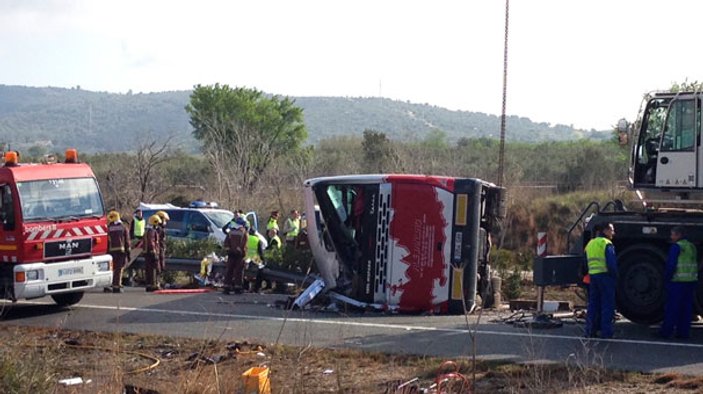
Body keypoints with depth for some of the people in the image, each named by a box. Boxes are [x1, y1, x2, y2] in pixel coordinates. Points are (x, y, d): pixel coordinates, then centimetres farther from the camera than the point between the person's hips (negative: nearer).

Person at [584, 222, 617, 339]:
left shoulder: (590, 244, 16)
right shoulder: (607, 244, -9)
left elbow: (586, 263, 18)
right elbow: (611, 263, -16)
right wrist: (615, 276, -5)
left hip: (592, 276, 7)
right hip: (605, 276, -7)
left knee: (593, 304, 12)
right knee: (607, 305, -2)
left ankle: (590, 331, 12)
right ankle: (606, 332, -3)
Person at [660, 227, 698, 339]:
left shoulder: (676, 246, -10)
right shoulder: (692, 247, 13)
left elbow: (671, 264, -16)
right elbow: (695, 265, 16)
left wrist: (667, 277, -6)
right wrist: (695, 283, 19)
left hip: (677, 282, -7)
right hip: (691, 282, 7)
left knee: (671, 308, -1)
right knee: (686, 308, 9)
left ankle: (666, 331, 2)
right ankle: (684, 332, 9)